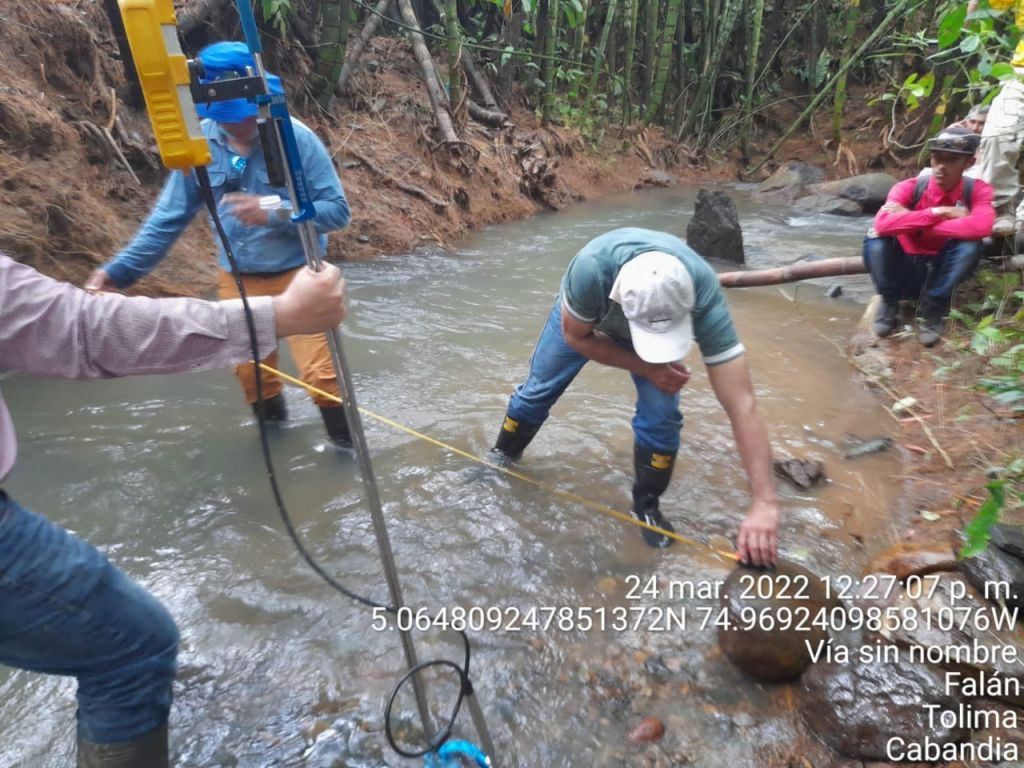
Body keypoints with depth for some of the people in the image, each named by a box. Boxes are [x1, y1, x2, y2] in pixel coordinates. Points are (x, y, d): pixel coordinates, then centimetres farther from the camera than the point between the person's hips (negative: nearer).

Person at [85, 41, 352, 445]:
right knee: (251, 374, 14)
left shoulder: (295, 138, -16)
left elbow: (337, 210, -16)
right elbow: (168, 218, -1)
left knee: (320, 375, -7)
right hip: (237, 280, 4)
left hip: (297, 275, -4)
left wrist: (273, 212, -28)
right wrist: (119, 269, -8)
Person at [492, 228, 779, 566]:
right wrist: (645, 367, -29)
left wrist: (764, 502, -43)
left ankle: (647, 505, 10)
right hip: (582, 317, 0)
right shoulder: (591, 268, -45)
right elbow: (576, 337, -23)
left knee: (661, 414, -17)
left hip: (654, 314, 0)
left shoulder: (704, 297, -42)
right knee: (538, 389, 7)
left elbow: (742, 405, -41)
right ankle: (503, 457, 37)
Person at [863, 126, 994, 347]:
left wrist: (911, 221, -31)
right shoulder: (909, 188, -12)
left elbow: (981, 227, -33)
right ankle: (889, 301, -1)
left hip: (940, 273, 1)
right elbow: (882, 224, -33)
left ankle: (933, 307, -5)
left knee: (971, 245, -29)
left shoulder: (977, 190, -9)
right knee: (875, 240, -28)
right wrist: (938, 212, -30)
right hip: (905, 273, 0)